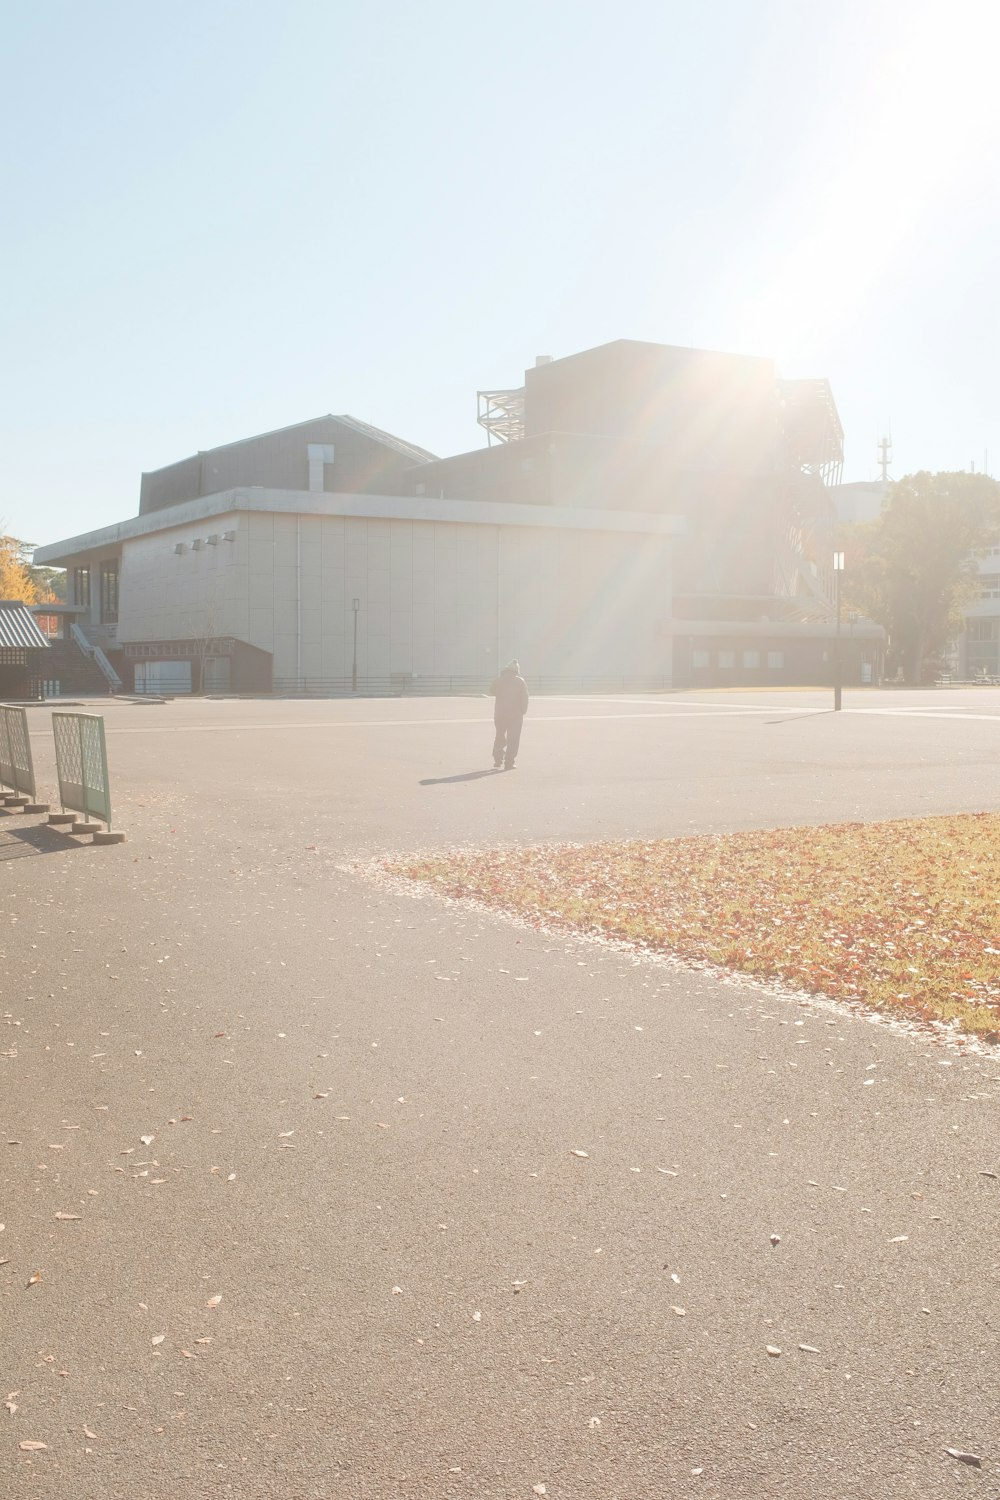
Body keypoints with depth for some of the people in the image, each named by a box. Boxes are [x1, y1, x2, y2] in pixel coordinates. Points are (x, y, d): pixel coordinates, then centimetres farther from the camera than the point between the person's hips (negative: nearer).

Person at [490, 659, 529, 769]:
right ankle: (509, 763, 0)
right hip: (516, 714, -2)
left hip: (500, 713, 2)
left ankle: (497, 761, 9)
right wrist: (523, 711, 4)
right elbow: (524, 698, -6)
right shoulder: (520, 681, -4)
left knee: (500, 737, 16)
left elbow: (492, 691, 14)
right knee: (513, 739, 4)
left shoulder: (500, 680, -1)